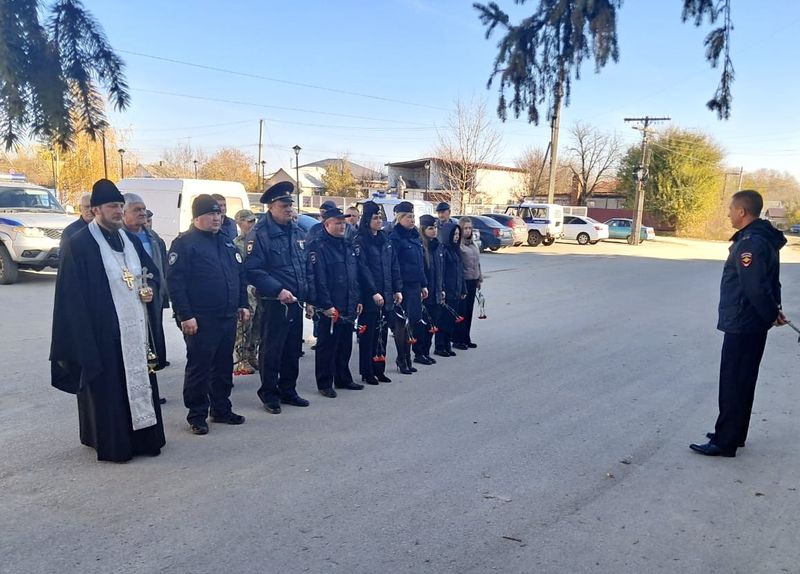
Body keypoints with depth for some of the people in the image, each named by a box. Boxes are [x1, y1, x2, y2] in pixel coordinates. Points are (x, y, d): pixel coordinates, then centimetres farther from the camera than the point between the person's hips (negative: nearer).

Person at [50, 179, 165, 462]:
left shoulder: (131, 240, 11)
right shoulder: (78, 244, -9)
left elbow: (152, 271, 22)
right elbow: (73, 296, -10)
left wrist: (149, 289, -1)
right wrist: (84, 335, -15)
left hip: (136, 326, 6)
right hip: (104, 330, -6)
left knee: (140, 380, 11)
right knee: (108, 387, 3)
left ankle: (142, 437, 23)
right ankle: (113, 444, 15)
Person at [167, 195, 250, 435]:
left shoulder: (226, 242, 15)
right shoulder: (184, 243, -8)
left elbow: (241, 275, 21)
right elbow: (175, 281, -14)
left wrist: (243, 304, 13)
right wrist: (185, 316, -18)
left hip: (228, 317, 7)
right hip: (200, 320, -7)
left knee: (224, 366, 14)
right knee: (199, 368, 0)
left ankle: (221, 409, 26)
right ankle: (197, 415, 12)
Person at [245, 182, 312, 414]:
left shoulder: (297, 232, 12)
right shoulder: (259, 233, -11)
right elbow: (253, 271, -17)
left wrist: (308, 299, 12)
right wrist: (278, 290, -22)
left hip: (296, 302, 7)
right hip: (273, 303, -7)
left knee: (293, 349, 14)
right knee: (271, 350, 3)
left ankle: (288, 391, 28)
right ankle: (269, 394, 17)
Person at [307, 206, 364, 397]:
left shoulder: (348, 246, 15)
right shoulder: (318, 247, -11)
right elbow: (318, 279, -18)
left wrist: (358, 300, 14)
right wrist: (326, 305, -21)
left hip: (349, 307, 8)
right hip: (331, 308, -8)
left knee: (345, 345, 16)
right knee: (327, 345, 2)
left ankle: (343, 379, 28)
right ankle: (324, 384, 11)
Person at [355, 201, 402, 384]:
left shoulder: (384, 239, 14)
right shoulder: (360, 240, -8)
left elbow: (394, 266, 14)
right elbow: (363, 268, -16)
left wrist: (398, 289, 7)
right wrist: (373, 292, -21)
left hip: (386, 297, 7)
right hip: (369, 298, -7)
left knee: (382, 334, 12)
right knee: (368, 335, 1)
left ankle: (379, 370, 22)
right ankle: (367, 373, 10)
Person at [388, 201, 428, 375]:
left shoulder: (415, 236, 13)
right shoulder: (394, 237, -11)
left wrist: (423, 284, 16)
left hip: (415, 285, 8)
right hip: (402, 286, -7)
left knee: (411, 321, 11)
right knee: (402, 322, 1)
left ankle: (406, 358, 22)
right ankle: (402, 360, 12)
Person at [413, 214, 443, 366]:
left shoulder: (438, 246, 11)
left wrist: (442, 290, 15)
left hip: (436, 294, 7)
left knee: (432, 324, 12)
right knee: (421, 324, 1)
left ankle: (426, 352, 22)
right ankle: (418, 353, 12)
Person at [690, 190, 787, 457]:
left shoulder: (750, 243, -21)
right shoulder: (764, 238, 13)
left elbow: (756, 287, -25)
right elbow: (768, 282, 16)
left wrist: (771, 314, -11)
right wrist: (773, 311, 8)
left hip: (742, 325, -10)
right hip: (751, 324, 10)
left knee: (733, 384, -2)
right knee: (742, 382, 18)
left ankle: (724, 442, 6)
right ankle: (733, 434, 30)